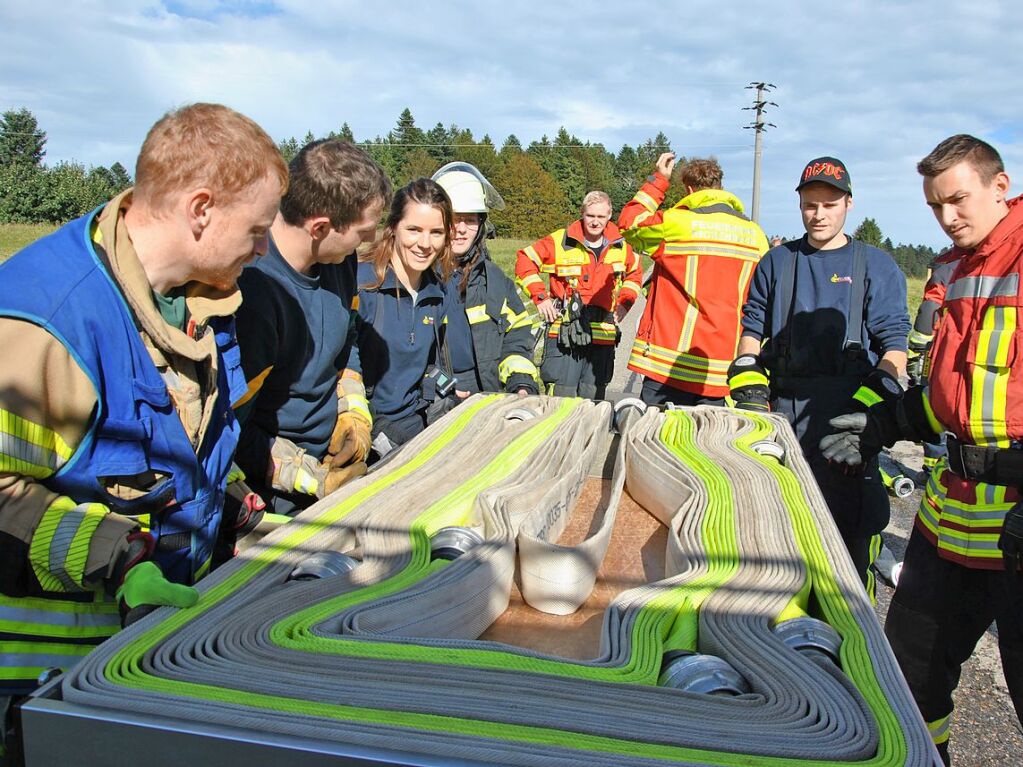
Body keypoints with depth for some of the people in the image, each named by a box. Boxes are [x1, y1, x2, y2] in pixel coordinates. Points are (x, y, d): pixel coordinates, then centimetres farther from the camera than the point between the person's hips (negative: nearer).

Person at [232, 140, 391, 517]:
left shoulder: (338, 259, -1)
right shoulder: (250, 291, -26)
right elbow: (230, 426, -21)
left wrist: (355, 418, 3)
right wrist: (317, 480, -17)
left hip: (334, 454, 7)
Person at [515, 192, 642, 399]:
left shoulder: (621, 247, 11)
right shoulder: (560, 241, -1)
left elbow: (635, 273, 29)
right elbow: (525, 260, 4)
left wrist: (624, 302, 13)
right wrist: (539, 297, -4)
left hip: (603, 335, 4)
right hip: (564, 333, -4)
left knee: (593, 399, 11)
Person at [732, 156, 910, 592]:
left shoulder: (877, 266, 9)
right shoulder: (777, 262, 17)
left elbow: (894, 344, 3)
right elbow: (753, 328, 16)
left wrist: (875, 399, -12)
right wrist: (748, 383, 1)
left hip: (848, 411, -2)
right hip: (782, 407, 3)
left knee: (848, 516, -5)